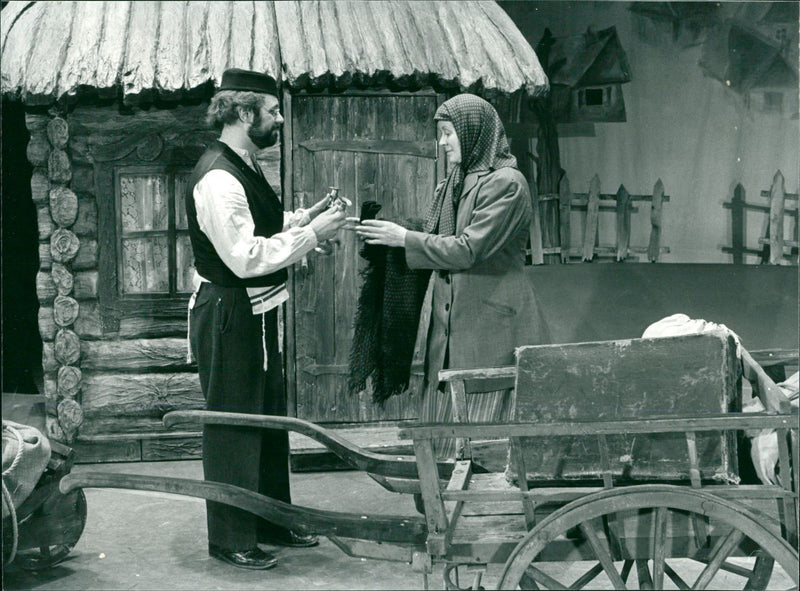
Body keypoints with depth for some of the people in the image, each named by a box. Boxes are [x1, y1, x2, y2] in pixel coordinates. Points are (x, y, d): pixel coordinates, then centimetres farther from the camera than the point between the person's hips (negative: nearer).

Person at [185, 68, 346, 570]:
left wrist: (303, 219, 5)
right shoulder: (217, 179, -22)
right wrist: (311, 234, -22)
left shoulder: (245, 167, 11)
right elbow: (245, 257, -27)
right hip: (228, 317, -11)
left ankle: (272, 523, 34)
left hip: (257, 314, 11)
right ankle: (230, 539, 15)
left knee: (270, 418, 19)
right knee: (234, 425, 1)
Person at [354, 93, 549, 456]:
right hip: (449, 323, 8)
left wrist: (404, 238, -12)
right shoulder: (452, 185, 16)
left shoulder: (506, 183, -10)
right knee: (440, 426, 8)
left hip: (491, 326, -8)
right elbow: (438, 245, 17)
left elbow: (468, 249, -17)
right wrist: (384, 237, 3)